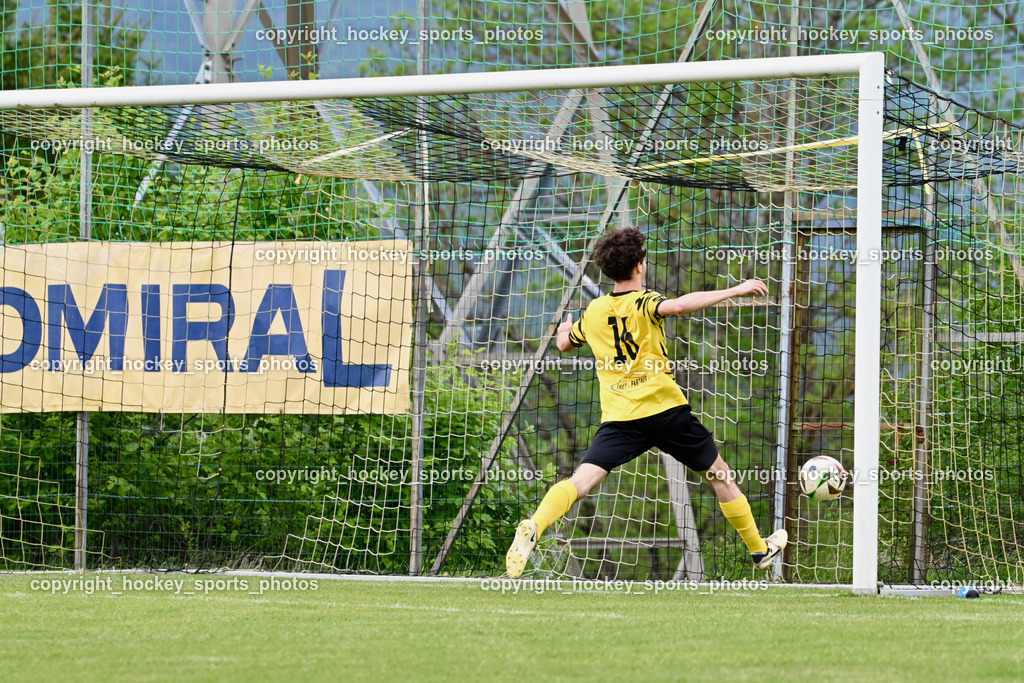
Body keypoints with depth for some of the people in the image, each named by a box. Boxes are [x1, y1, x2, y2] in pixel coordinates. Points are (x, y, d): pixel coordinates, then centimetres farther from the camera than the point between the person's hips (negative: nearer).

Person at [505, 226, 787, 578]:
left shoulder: (593, 312, 11)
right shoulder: (643, 303, -4)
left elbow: (563, 344, 28)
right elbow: (680, 305, -26)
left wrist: (564, 329, 53)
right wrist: (736, 290, -20)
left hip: (619, 417, 3)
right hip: (666, 408, -3)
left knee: (581, 481, -11)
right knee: (720, 475, 16)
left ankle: (533, 527, -39)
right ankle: (760, 549, 27)